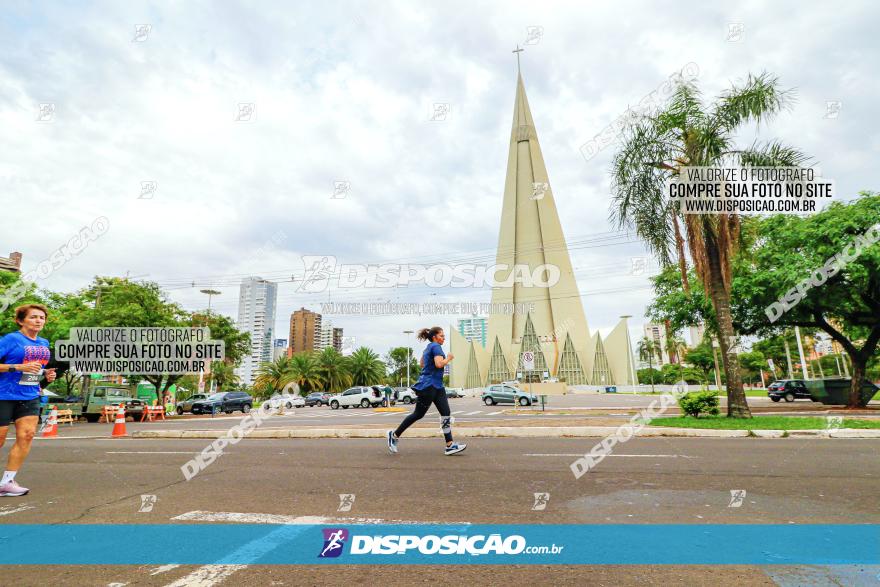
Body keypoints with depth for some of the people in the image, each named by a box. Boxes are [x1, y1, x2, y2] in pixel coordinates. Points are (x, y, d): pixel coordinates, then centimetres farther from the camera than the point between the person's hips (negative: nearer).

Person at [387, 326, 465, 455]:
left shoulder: (428, 347, 18)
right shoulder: (436, 346, -12)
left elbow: (421, 363, 28)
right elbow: (439, 364, -25)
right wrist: (449, 358, -10)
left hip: (437, 386, 10)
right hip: (428, 386, -10)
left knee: (446, 414, 1)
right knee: (418, 414, 0)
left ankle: (450, 445, 1)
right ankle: (394, 435, 15)